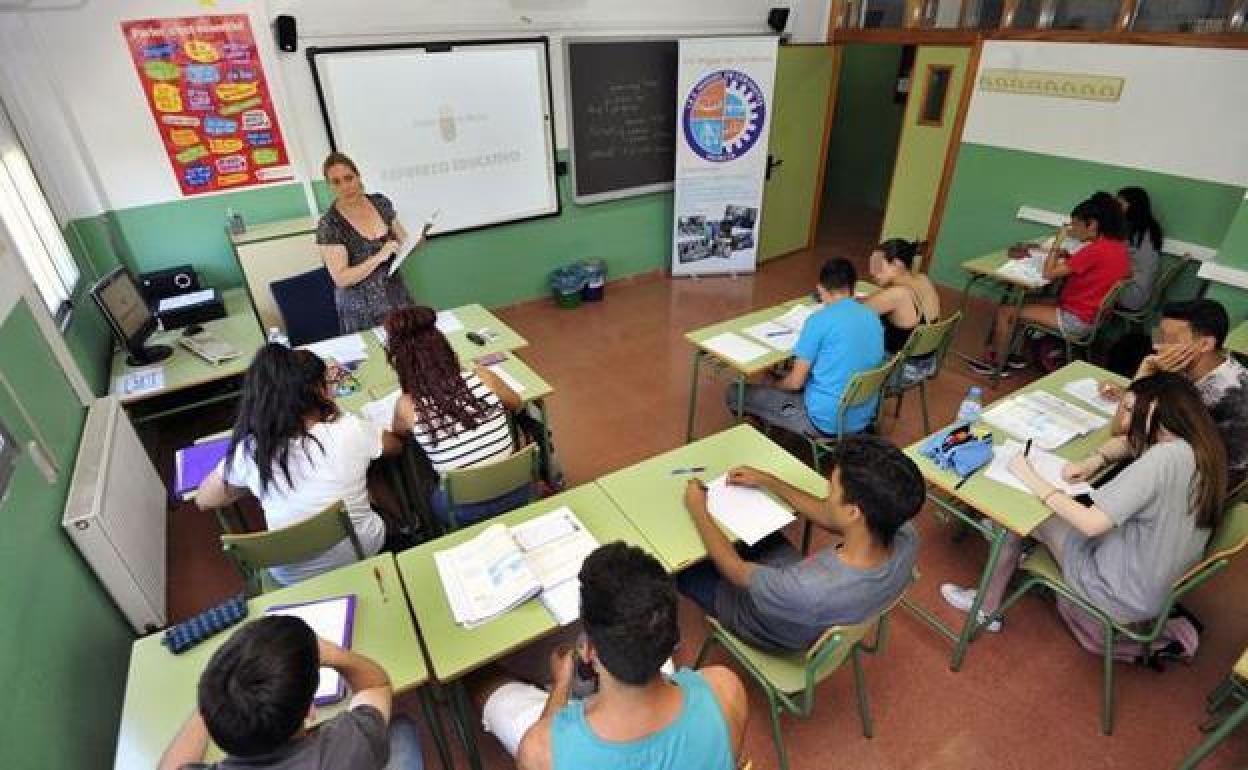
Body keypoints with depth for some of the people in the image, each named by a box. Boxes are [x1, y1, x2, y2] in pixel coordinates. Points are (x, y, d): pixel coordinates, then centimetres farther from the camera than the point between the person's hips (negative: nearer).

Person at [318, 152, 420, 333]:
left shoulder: (381, 203, 0)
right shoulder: (329, 225, -13)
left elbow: (402, 240, 13)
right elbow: (341, 278, -16)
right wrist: (379, 257, -25)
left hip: (398, 299, 4)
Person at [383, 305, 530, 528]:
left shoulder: (409, 406, -16)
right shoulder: (482, 377, -14)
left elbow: (398, 433, 10)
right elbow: (517, 404, 9)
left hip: (466, 513, -1)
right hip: (518, 493, 2)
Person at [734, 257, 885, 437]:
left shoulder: (820, 320, -16)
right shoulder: (873, 317, 3)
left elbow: (795, 382, -13)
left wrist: (773, 385, 9)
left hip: (826, 423, -7)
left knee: (736, 393, 1)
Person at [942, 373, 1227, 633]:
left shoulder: (1163, 459, -30)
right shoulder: (1198, 443, -4)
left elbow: (1091, 524, -31)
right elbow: (1125, 443, 14)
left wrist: (1032, 480, -22)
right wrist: (1094, 460, -5)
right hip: (1170, 578, 8)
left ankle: (987, 609, 19)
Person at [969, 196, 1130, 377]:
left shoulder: (1096, 249, -25)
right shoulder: (1118, 245, 4)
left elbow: (1048, 273, -22)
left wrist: (1058, 241, -12)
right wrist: (1068, 257, 0)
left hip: (1076, 320, -10)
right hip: (1092, 314, 10)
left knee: (1005, 311, -5)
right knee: (1028, 302, 25)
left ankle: (994, 363, 10)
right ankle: (1020, 354, 24)